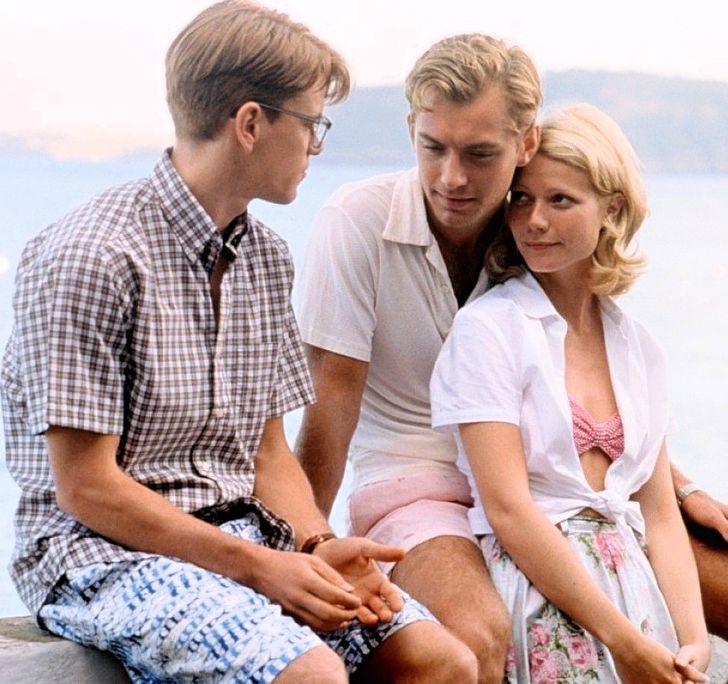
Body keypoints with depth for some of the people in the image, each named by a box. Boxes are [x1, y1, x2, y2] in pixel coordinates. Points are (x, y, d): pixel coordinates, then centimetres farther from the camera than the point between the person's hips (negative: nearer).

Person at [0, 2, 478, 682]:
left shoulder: (266, 258, 12)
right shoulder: (91, 256, -14)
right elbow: (86, 488, -15)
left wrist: (314, 544, -5)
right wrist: (257, 567, -18)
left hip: (242, 535, 7)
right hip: (103, 551, -7)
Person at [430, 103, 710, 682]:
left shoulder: (637, 348, 14)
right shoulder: (487, 327, -2)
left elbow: (659, 514, 11)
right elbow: (507, 509, -11)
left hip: (634, 584, 5)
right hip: (535, 586, -4)